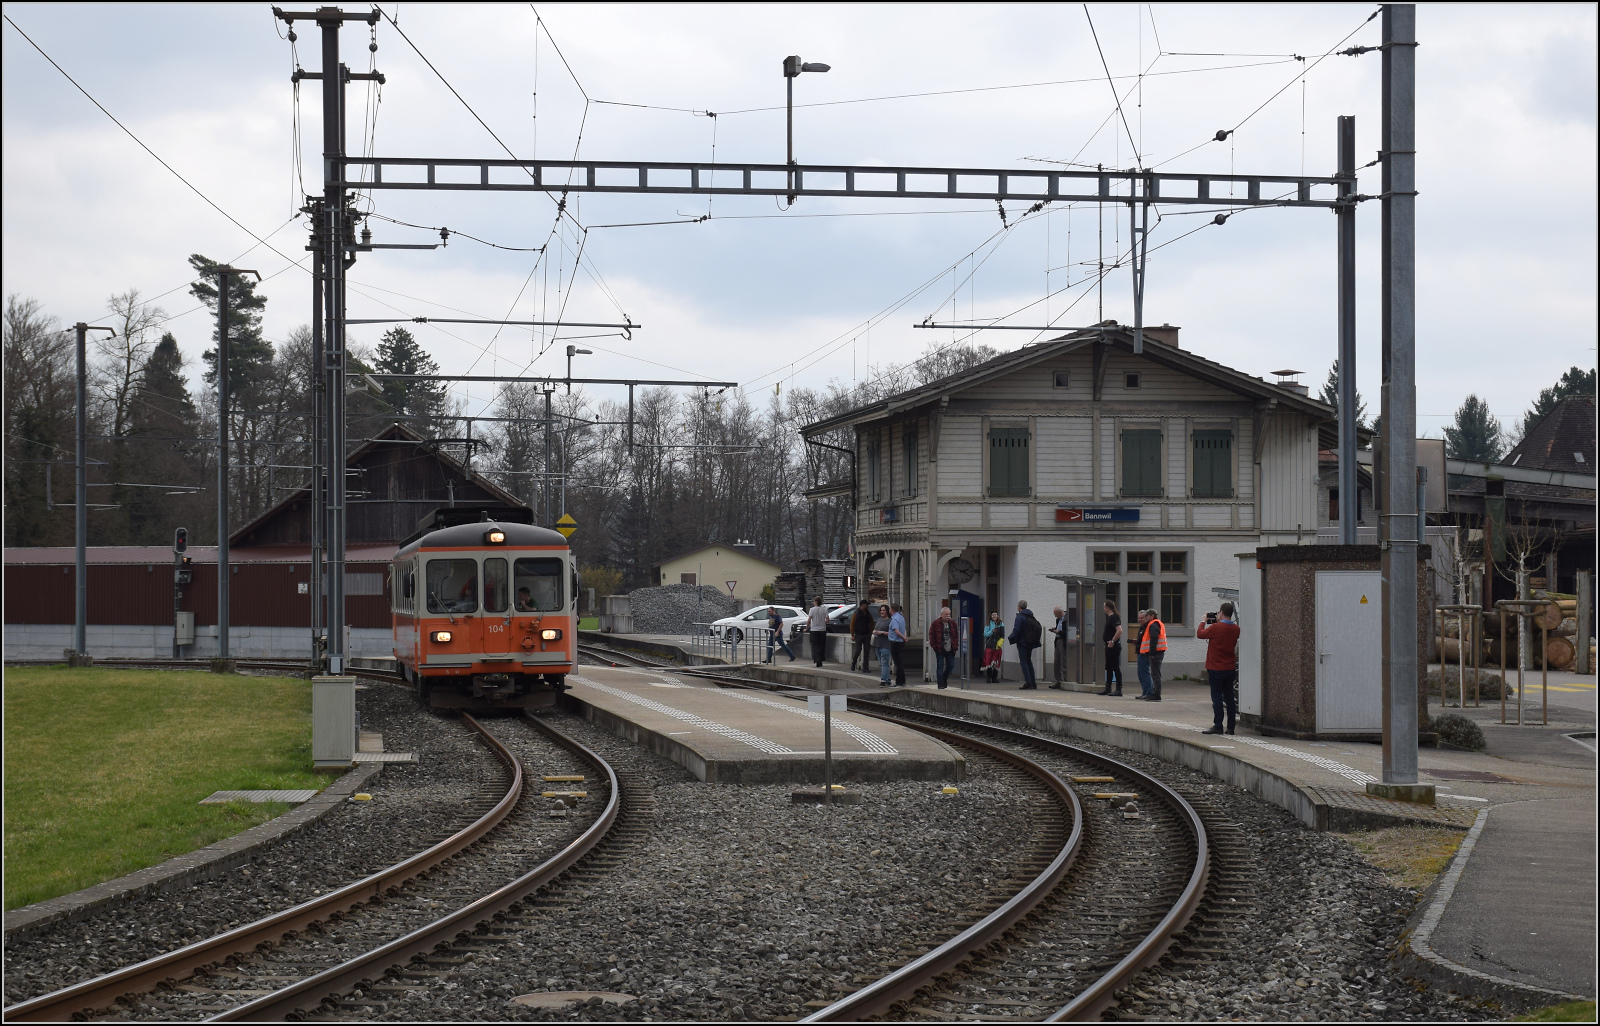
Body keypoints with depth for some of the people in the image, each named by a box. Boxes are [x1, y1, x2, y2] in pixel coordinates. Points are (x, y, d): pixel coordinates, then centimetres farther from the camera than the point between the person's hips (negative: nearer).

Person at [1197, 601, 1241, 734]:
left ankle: (1217, 726, -4)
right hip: (1230, 668, 5)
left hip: (1216, 668, -5)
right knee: (1230, 697, 9)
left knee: (1217, 697, -2)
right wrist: (1219, 623, 19)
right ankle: (1231, 727, 9)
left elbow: (1200, 634, -2)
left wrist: (1203, 622, 13)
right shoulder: (1236, 629, 0)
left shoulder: (1215, 628, -17)